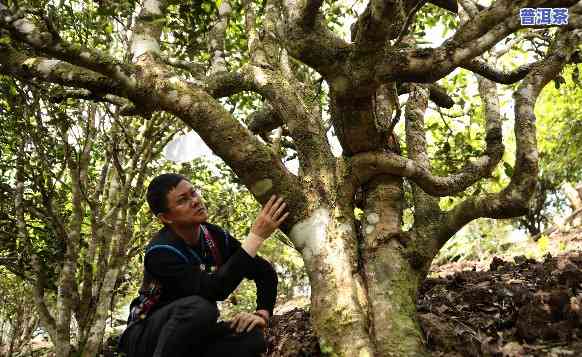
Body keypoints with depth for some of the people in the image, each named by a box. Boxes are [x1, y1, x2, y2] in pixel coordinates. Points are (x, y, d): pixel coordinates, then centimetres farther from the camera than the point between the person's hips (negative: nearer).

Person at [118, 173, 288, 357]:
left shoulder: (216, 237, -6)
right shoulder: (161, 252, -24)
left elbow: (266, 273, 2)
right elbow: (215, 291, -36)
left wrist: (261, 315, -15)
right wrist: (257, 235, -35)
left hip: (194, 334, 5)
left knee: (251, 337, -23)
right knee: (199, 307, -34)